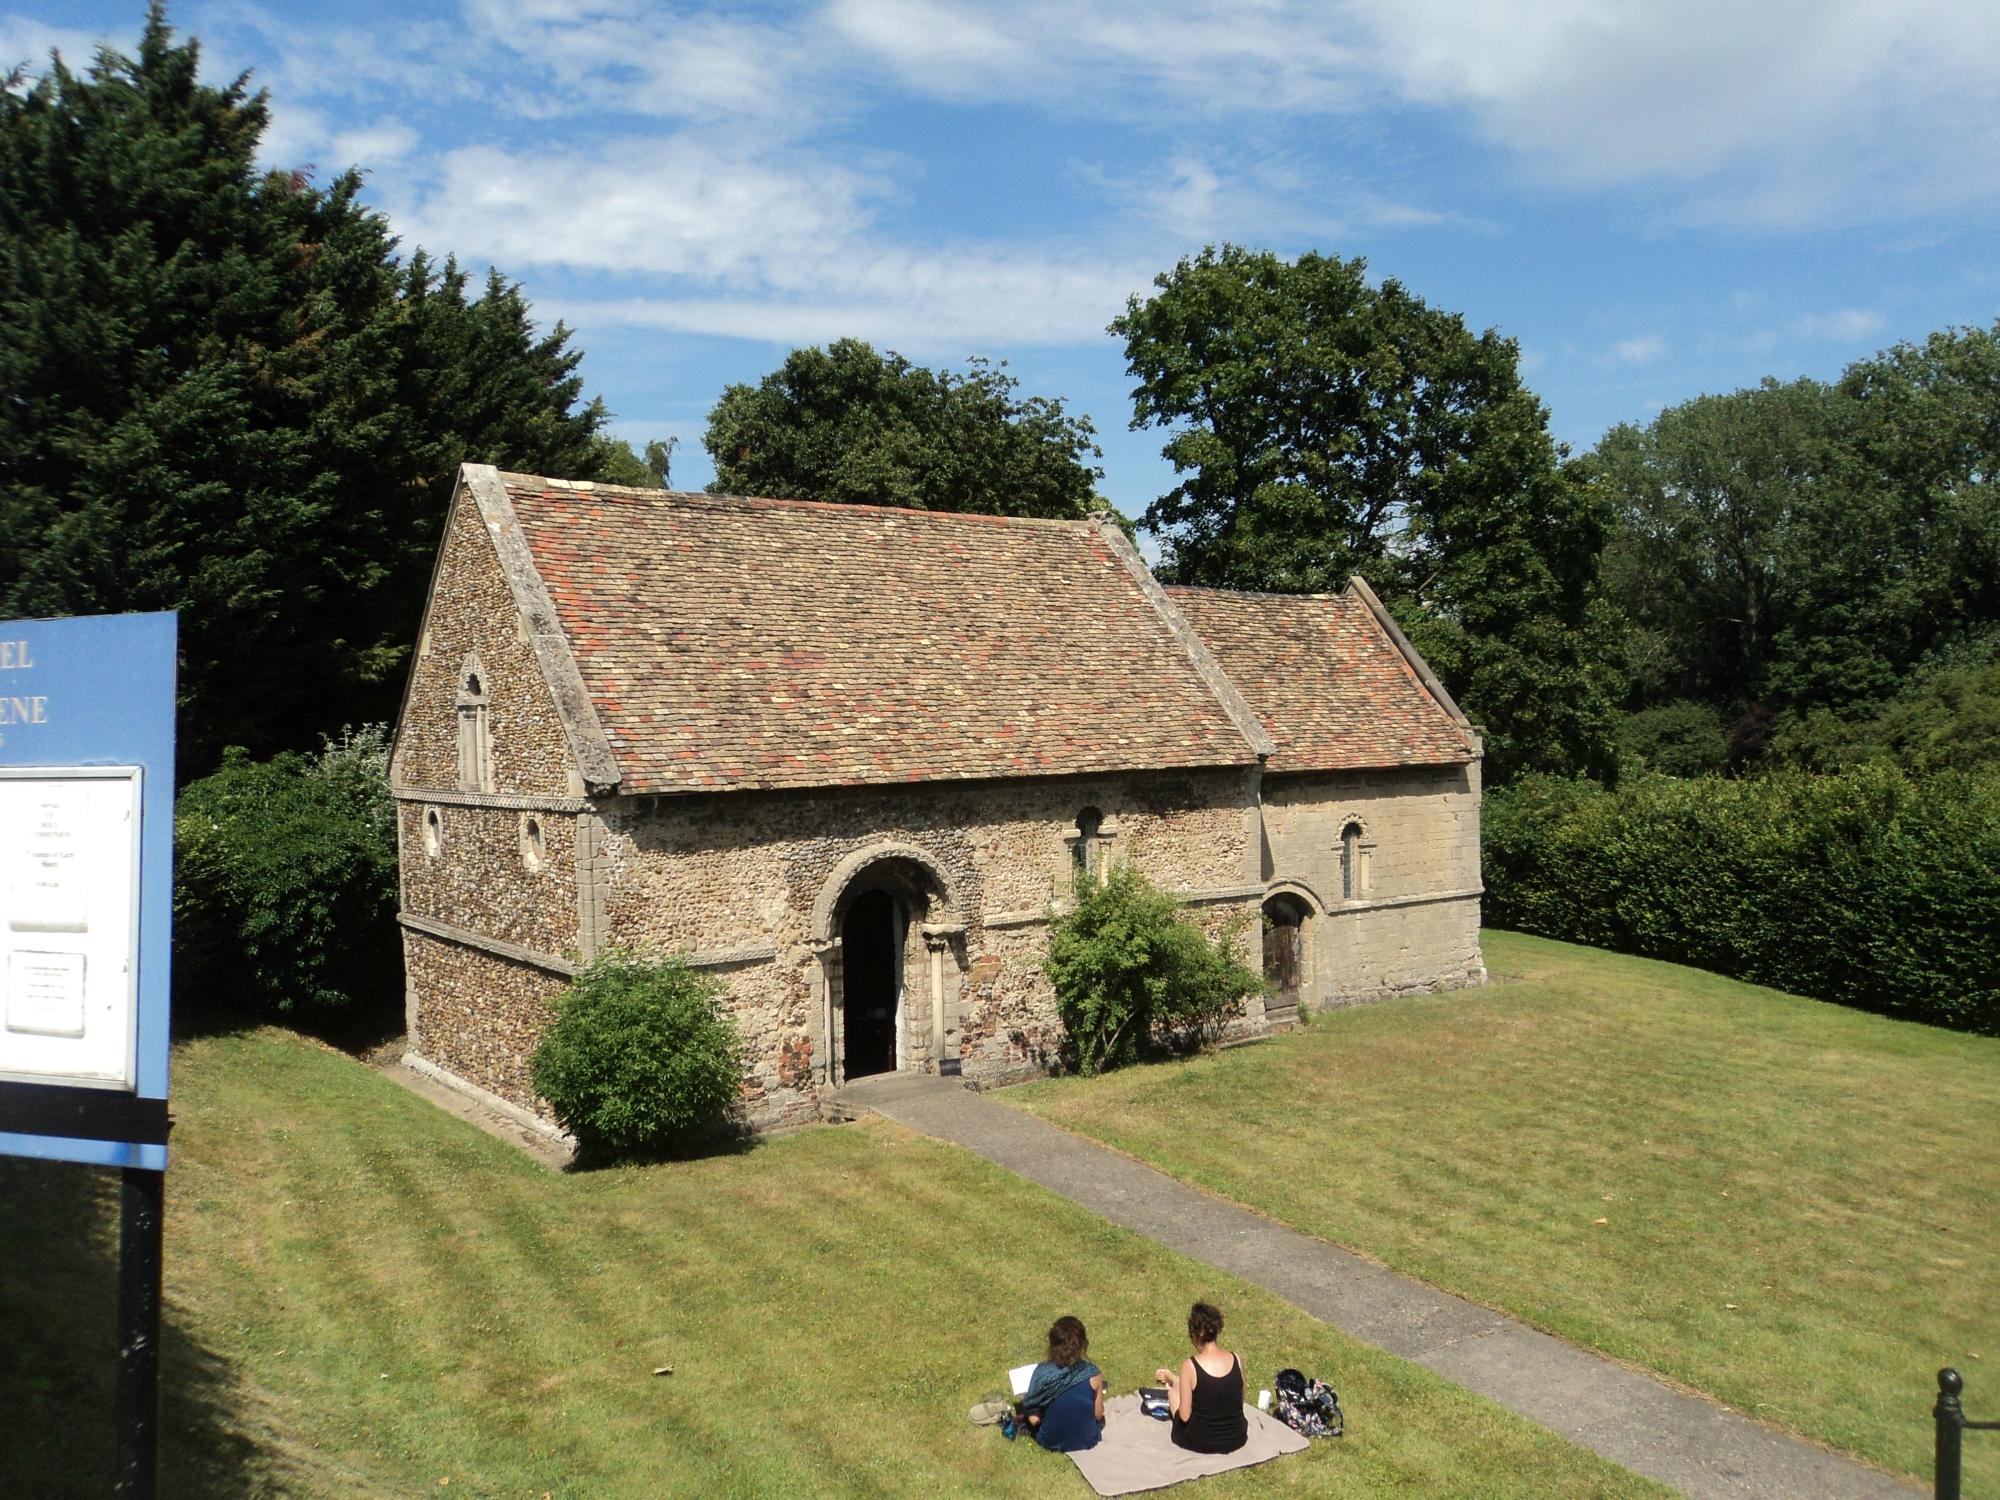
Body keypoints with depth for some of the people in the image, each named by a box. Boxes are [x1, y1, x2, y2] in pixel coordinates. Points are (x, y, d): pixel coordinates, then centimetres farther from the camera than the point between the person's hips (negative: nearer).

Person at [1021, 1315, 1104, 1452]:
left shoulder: (1042, 1372, -22)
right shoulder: (1092, 1374, -21)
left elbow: (1034, 1419, -17)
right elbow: (1098, 1415, -9)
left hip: (1051, 1441, -2)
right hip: (1087, 1440, 2)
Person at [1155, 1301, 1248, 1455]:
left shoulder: (1189, 1366, -21)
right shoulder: (1237, 1360, -10)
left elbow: (1184, 1416, -16)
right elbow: (1238, 1401, 7)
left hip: (1199, 1443, -3)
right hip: (1236, 1441, 3)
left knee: (1173, 1386, 22)